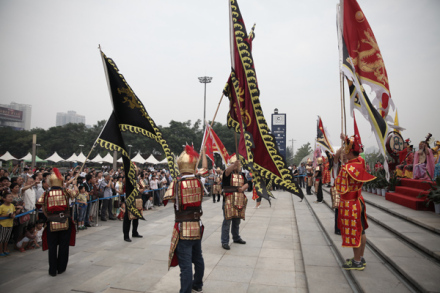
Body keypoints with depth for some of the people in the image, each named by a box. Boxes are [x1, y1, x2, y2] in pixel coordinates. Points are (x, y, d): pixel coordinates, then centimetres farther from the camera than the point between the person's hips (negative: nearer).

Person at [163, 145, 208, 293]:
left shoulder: (176, 183, -14)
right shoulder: (199, 181, -4)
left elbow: (166, 200, -4)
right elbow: (204, 168, 16)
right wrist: (203, 150, 23)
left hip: (183, 229, -5)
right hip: (197, 227, 5)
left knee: (186, 264, 0)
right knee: (198, 258, 25)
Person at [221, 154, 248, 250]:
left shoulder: (241, 174, 15)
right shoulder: (228, 173, -5)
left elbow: (246, 184, 10)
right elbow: (228, 170, -28)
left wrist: (243, 188, -13)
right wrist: (234, 164, -47)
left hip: (240, 200, 6)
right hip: (229, 200, -6)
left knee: (237, 220, 18)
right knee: (227, 221, -6)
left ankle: (236, 238, 34)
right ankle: (224, 242, 1)